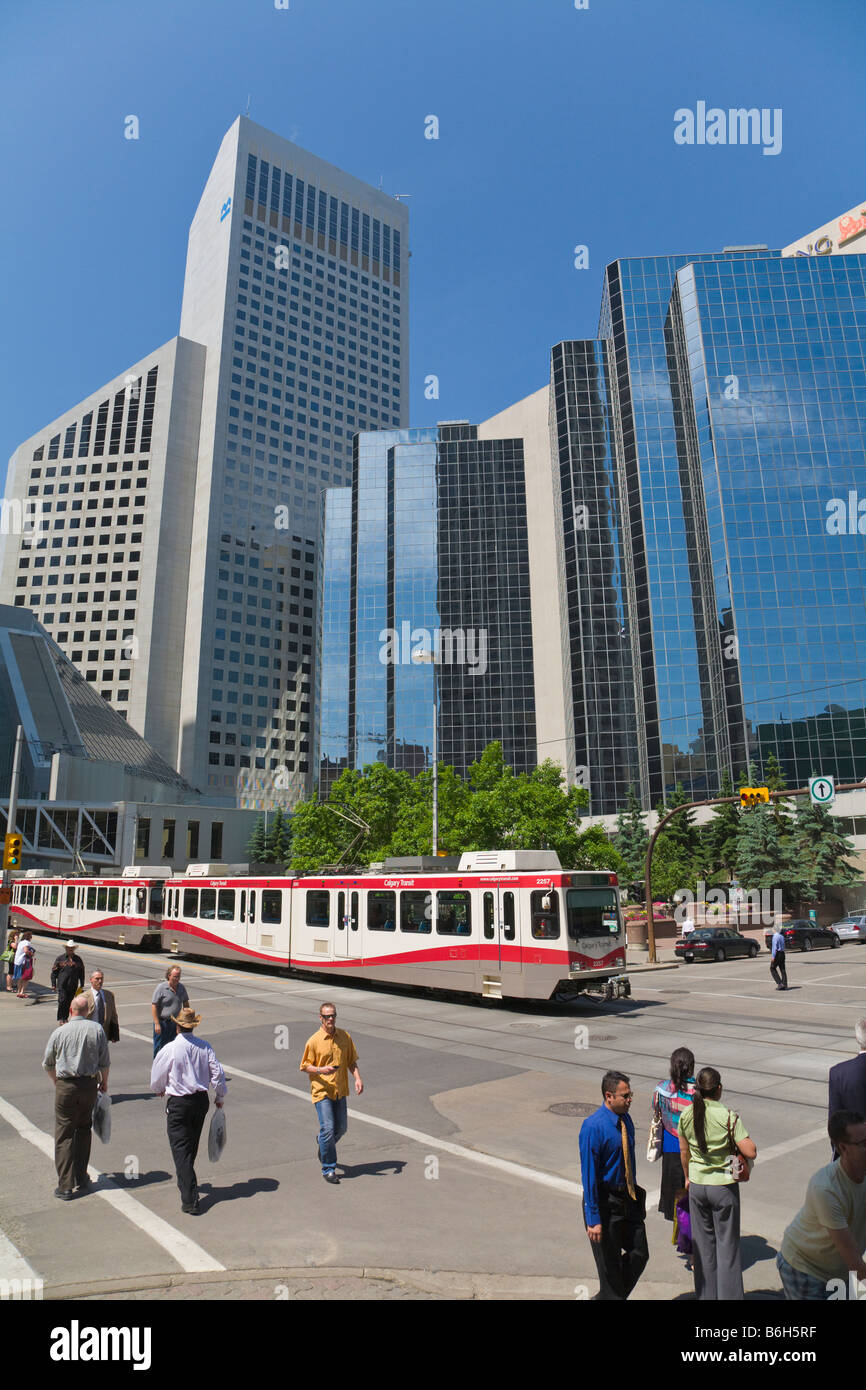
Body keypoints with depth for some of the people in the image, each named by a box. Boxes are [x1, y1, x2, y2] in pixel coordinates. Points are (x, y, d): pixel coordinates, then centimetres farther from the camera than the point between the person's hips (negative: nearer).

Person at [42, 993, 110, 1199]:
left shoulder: (59, 1032, -6)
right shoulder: (97, 1029, -4)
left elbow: (48, 1064, 6)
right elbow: (105, 1062, 1)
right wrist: (104, 1082, 18)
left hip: (66, 1085, -2)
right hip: (89, 1084, 2)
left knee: (64, 1135, 5)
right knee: (84, 1130, 18)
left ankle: (65, 1186, 4)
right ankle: (82, 1179, 24)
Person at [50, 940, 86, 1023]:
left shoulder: (78, 959, 10)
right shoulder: (60, 958, 4)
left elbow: (81, 972, 15)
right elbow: (54, 972, 6)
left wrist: (81, 985, 12)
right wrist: (53, 984, 0)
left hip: (73, 985, 2)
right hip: (62, 984, -2)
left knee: (69, 1002, 5)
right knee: (62, 1000, -11)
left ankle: (65, 1018, 18)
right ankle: (61, 1018, 2)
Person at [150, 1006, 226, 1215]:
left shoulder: (169, 1049, -15)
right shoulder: (205, 1047, -5)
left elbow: (157, 1078, -2)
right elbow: (218, 1073, -2)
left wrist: (159, 1090, 22)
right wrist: (220, 1097, 13)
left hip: (178, 1103, -5)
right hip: (201, 1099, 5)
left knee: (181, 1150, 0)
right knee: (192, 1147, 23)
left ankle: (190, 1201, -3)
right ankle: (186, 1182, 42)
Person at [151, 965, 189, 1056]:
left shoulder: (182, 987, 5)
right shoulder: (161, 988, -11)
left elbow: (186, 1004, 16)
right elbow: (154, 1006, -12)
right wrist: (157, 1024, -16)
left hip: (176, 1023, 5)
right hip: (162, 1023, -4)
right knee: (159, 1048, 3)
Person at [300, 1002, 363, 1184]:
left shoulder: (344, 1037, 2)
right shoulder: (314, 1041, -10)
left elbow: (351, 1061, 10)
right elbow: (305, 1066, -4)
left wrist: (358, 1079, -4)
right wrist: (320, 1070, -22)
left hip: (340, 1090, 5)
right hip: (322, 1091, -5)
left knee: (341, 1128, 14)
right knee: (328, 1129, -9)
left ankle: (322, 1143, 44)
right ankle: (328, 1169, 7)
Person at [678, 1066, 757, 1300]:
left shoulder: (686, 1115, -6)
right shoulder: (728, 1116, -18)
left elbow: (684, 1151, 6)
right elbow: (750, 1152, -20)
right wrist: (744, 1136, 0)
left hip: (697, 1184, 4)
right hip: (723, 1185, -4)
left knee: (703, 1242, 18)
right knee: (727, 1244, 12)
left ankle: (706, 1294, 28)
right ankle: (729, 1294, 18)